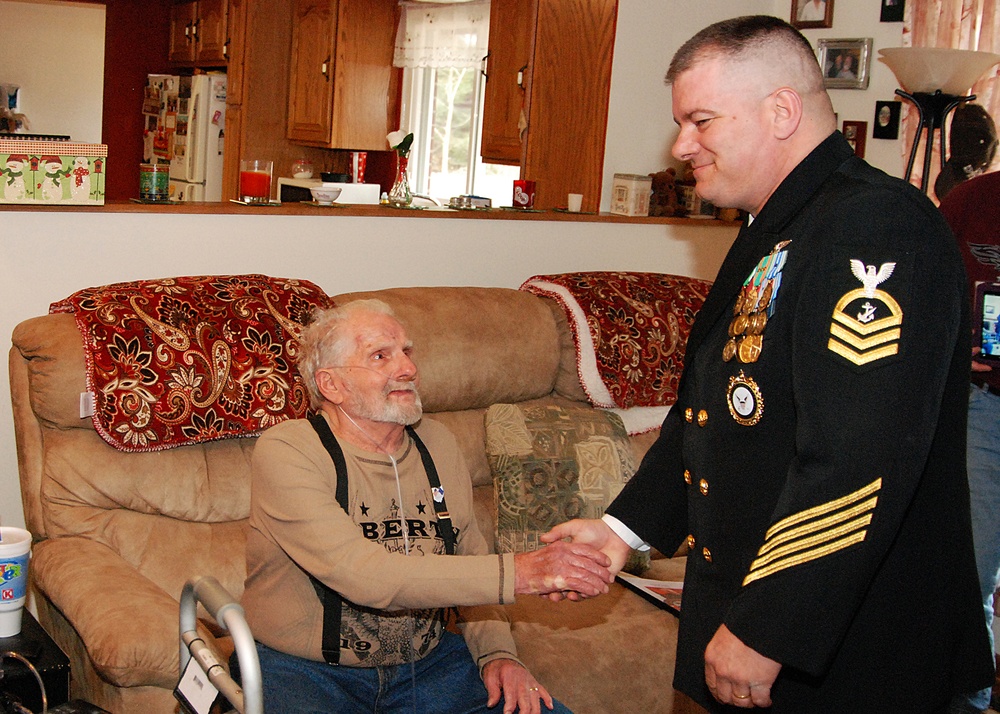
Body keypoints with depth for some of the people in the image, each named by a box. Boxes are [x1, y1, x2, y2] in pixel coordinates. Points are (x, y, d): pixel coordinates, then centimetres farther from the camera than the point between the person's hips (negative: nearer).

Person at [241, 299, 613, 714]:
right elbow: (361, 574, -27)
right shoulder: (285, 451, -15)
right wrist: (516, 573, -31)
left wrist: (497, 654, -6)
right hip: (303, 670, -4)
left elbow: (469, 559, 12)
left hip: (425, 662, 5)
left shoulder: (437, 444, 6)